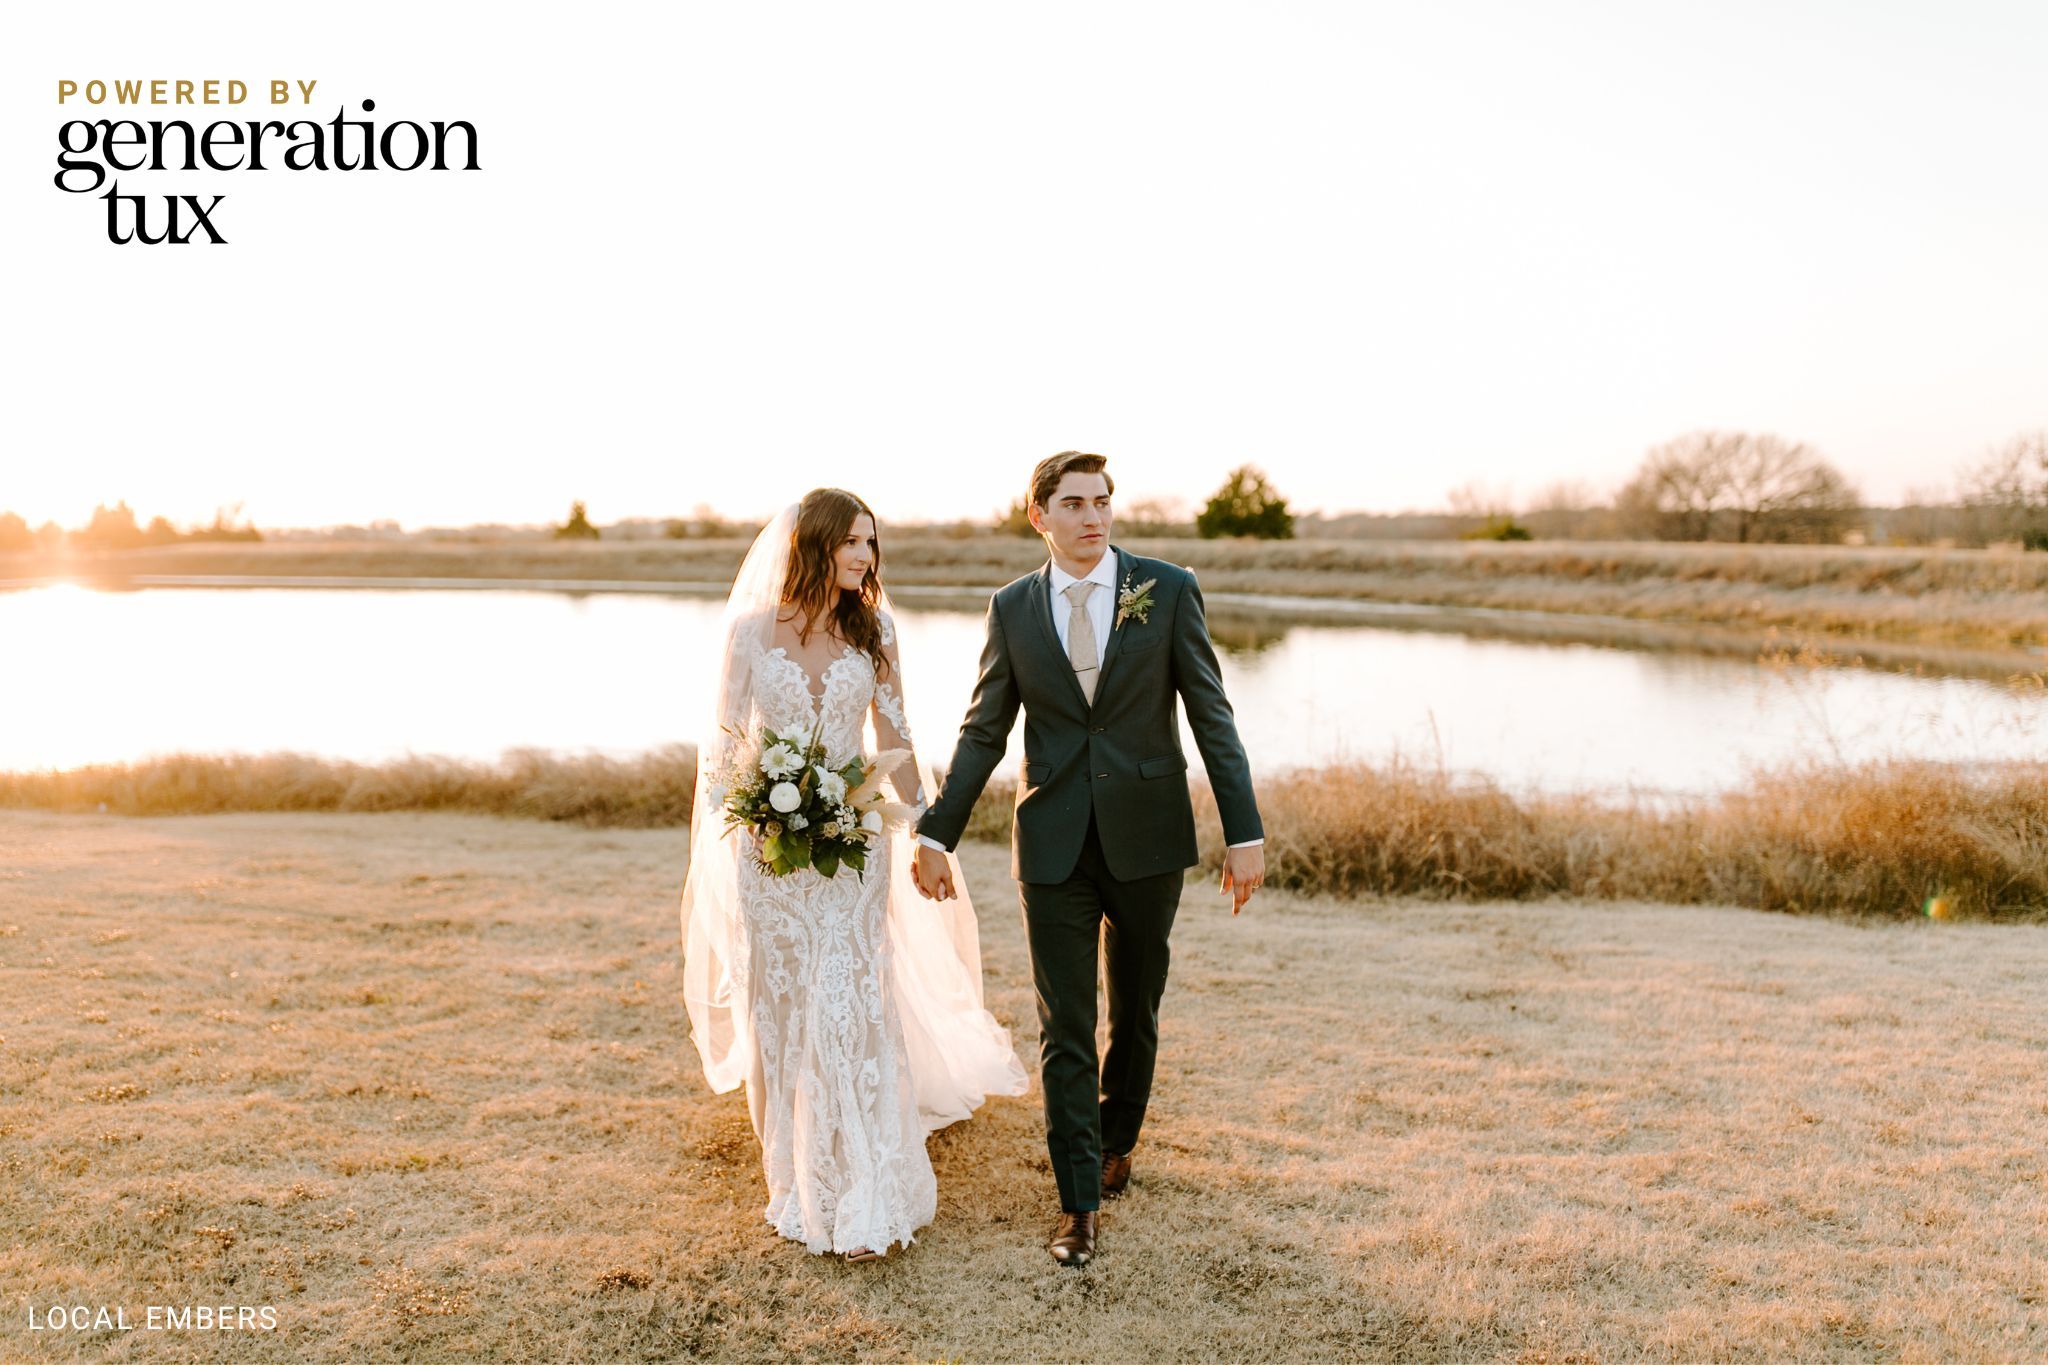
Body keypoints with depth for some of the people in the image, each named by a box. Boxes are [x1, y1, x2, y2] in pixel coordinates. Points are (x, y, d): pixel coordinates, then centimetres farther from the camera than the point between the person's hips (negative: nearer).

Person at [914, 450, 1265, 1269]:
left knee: (1136, 1011, 17)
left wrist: (1245, 834, -8)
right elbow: (983, 731, 6)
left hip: (1147, 839, 0)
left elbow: (1211, 717, -4)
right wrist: (937, 835, 3)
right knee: (1064, 1029, 3)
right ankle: (1079, 1201, 15)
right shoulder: (1012, 608, 1)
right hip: (1053, 846, 0)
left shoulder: (1168, 590, -4)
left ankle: (1116, 1139, 42)